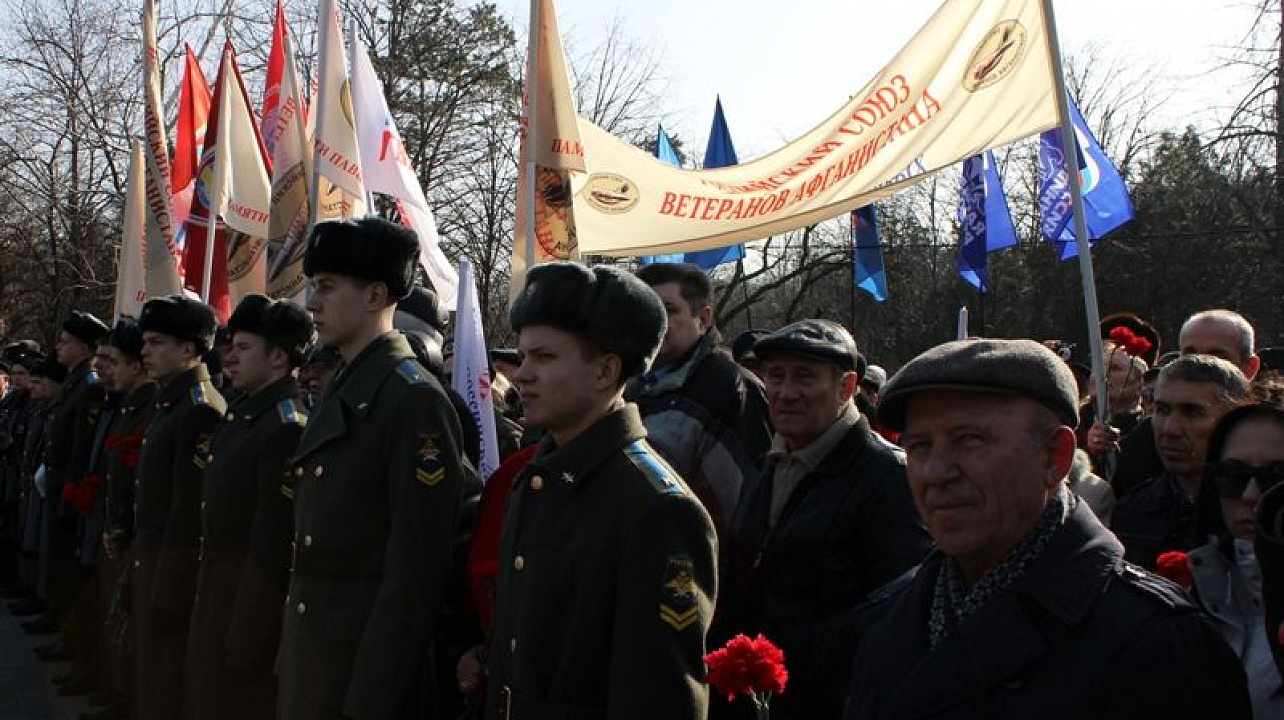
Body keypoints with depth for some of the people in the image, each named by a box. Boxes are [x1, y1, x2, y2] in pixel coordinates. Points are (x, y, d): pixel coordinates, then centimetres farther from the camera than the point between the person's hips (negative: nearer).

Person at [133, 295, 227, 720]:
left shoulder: (202, 410, -18)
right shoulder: (169, 404, 13)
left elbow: (191, 508, -22)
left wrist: (165, 591, -21)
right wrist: (142, 571, 16)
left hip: (175, 564, -9)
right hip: (150, 554, 9)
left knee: (167, 681, 0)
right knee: (149, 667, 18)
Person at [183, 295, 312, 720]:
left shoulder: (287, 427, -20)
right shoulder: (241, 414, 11)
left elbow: (274, 539, -23)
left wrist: (246, 639, -22)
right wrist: (206, 590, 15)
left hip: (251, 597, -9)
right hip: (214, 589, 9)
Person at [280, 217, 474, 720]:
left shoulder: (414, 399, -16)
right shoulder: (339, 392, 11)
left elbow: (417, 566, -20)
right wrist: (290, 654, 13)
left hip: (368, 654, -8)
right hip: (308, 646, 8)